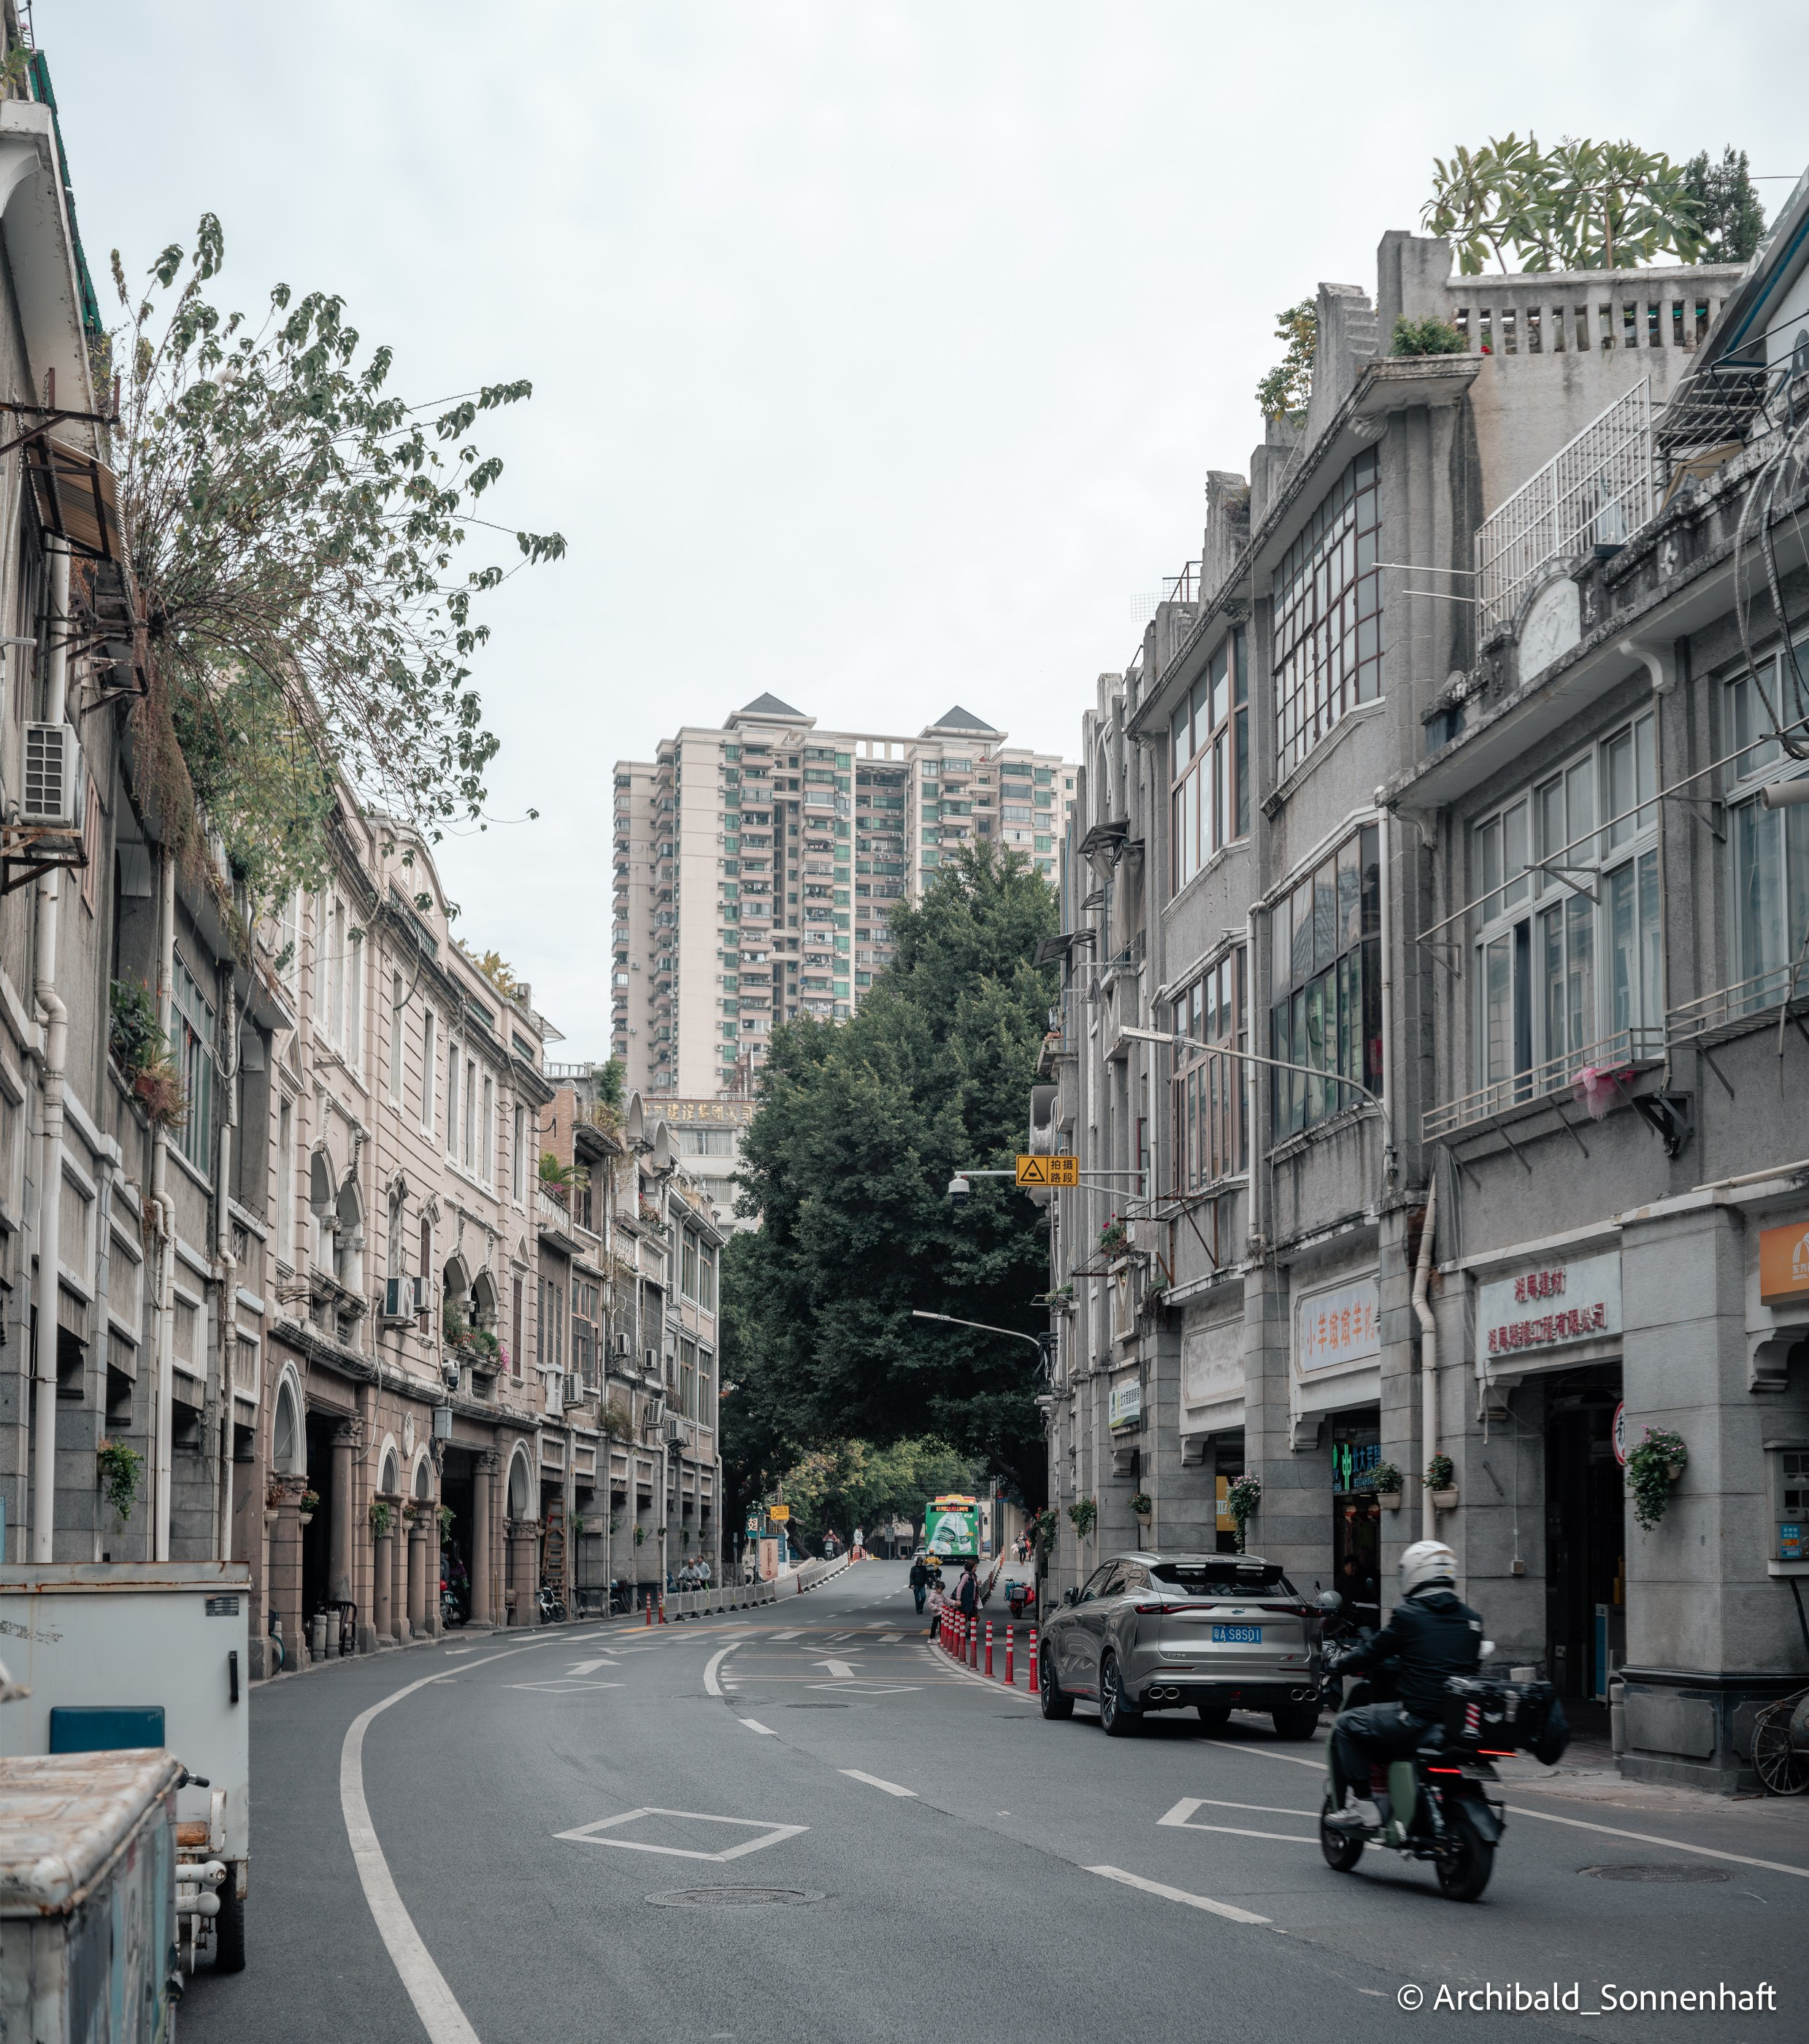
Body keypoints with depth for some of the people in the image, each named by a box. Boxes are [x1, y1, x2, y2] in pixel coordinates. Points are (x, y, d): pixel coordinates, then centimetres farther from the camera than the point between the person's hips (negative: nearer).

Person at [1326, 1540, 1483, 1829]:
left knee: (1345, 1724, 10)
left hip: (1418, 1715, -7)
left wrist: (1340, 1666, 22)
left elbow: (1373, 1653, 2)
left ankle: (1361, 1806, 2)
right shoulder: (1471, 1619, 10)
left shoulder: (1408, 1615, -7)